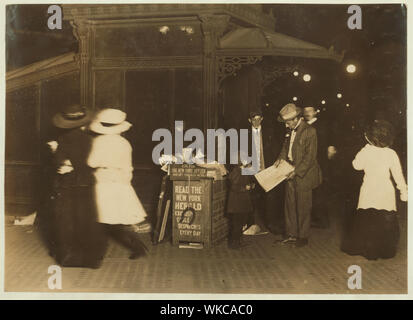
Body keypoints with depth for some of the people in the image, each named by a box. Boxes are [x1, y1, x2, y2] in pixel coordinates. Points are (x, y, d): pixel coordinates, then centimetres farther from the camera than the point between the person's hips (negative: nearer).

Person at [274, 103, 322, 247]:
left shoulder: (309, 131, -15)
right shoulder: (290, 131, 7)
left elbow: (310, 156, -17)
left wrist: (297, 171, -19)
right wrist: (281, 158, 2)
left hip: (303, 174, -7)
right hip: (290, 173, 7)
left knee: (303, 207, 3)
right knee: (290, 204, 11)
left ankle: (303, 237, 17)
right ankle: (291, 234, 23)